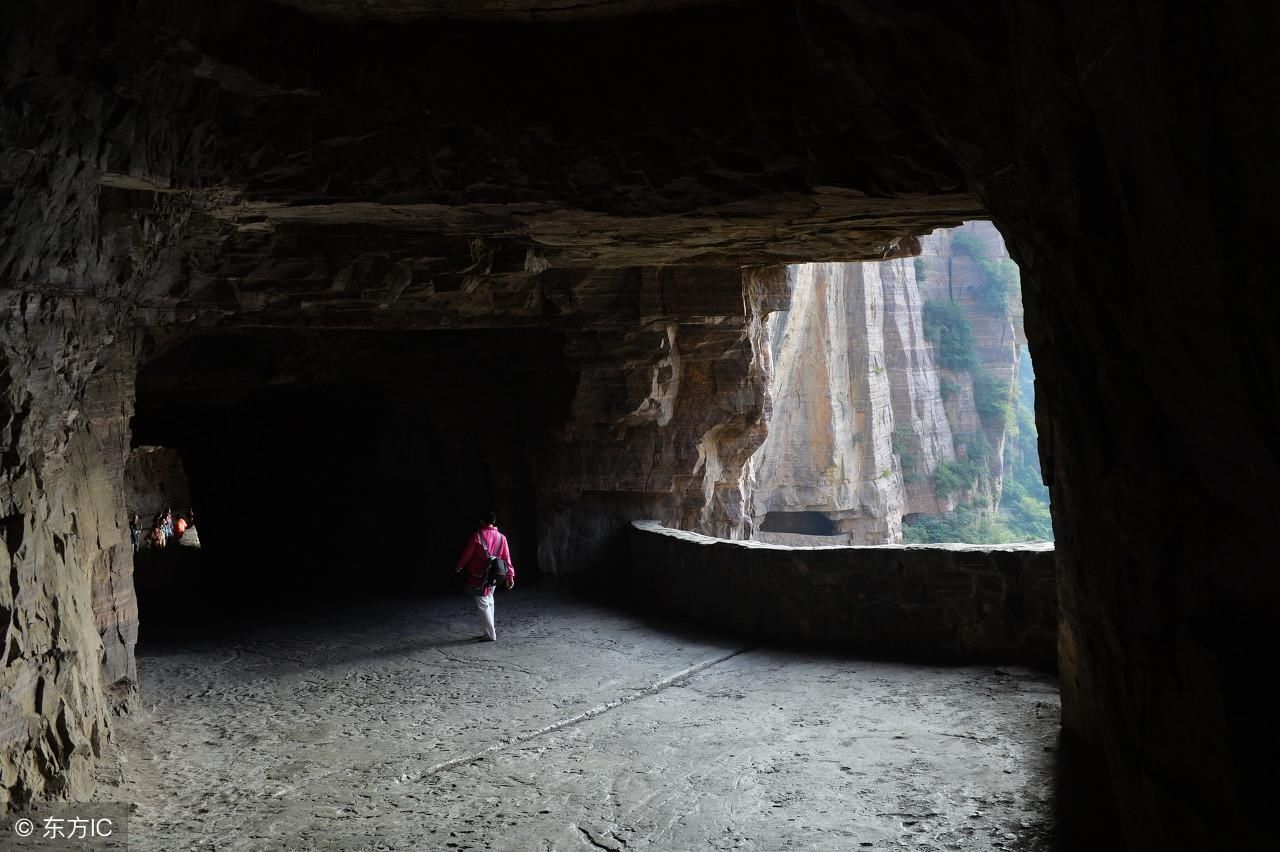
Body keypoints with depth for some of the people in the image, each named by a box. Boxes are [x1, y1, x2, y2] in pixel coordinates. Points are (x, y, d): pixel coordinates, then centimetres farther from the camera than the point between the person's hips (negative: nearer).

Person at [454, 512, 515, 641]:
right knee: (489, 602, 20)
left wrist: (459, 566, 14)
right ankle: (490, 631, 24)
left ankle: (491, 634, -1)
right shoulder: (501, 538, 1)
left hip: (478, 577, -5)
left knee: (483, 604, 0)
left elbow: (467, 553, -4)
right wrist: (510, 576, 7)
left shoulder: (478, 536, -11)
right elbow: (506, 558, 1)